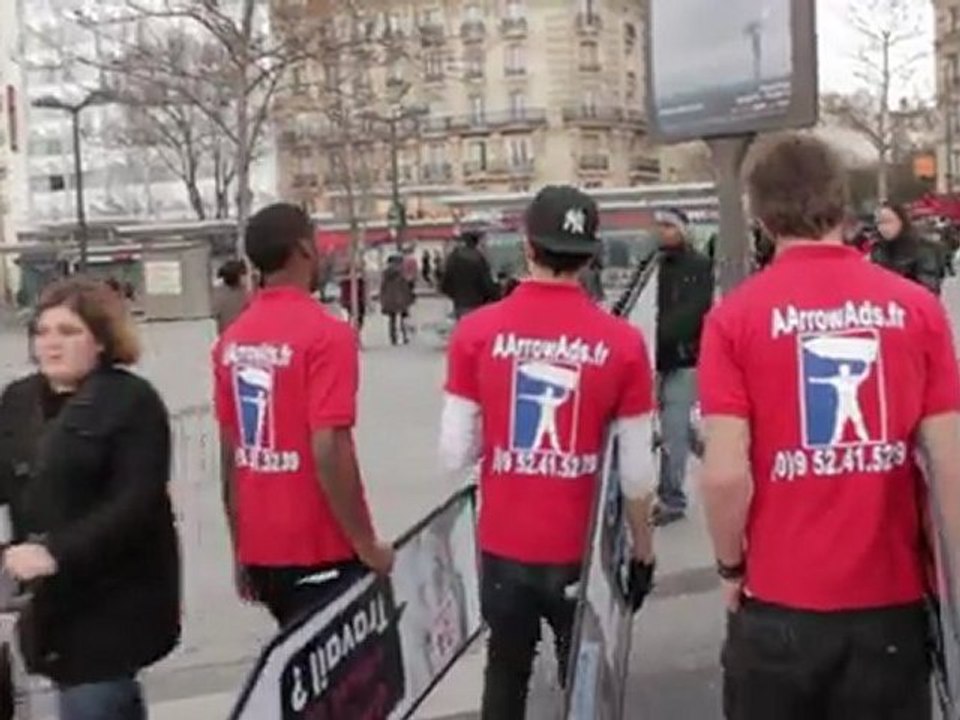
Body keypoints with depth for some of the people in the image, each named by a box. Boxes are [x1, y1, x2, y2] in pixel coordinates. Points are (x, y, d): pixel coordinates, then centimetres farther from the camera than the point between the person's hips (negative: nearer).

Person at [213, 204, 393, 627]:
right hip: (321, 549, -7)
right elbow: (329, 452, -22)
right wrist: (367, 545, -13)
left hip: (260, 549, 7)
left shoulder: (232, 340, 4)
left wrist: (240, 550, 16)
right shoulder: (326, 334, -16)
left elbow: (230, 455, 8)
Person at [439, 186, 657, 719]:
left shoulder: (477, 331, -10)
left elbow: (456, 456, -8)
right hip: (581, 550, -1)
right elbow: (638, 474, -7)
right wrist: (644, 551, 7)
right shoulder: (622, 341, -11)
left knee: (506, 674, 22)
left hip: (503, 545, 1)